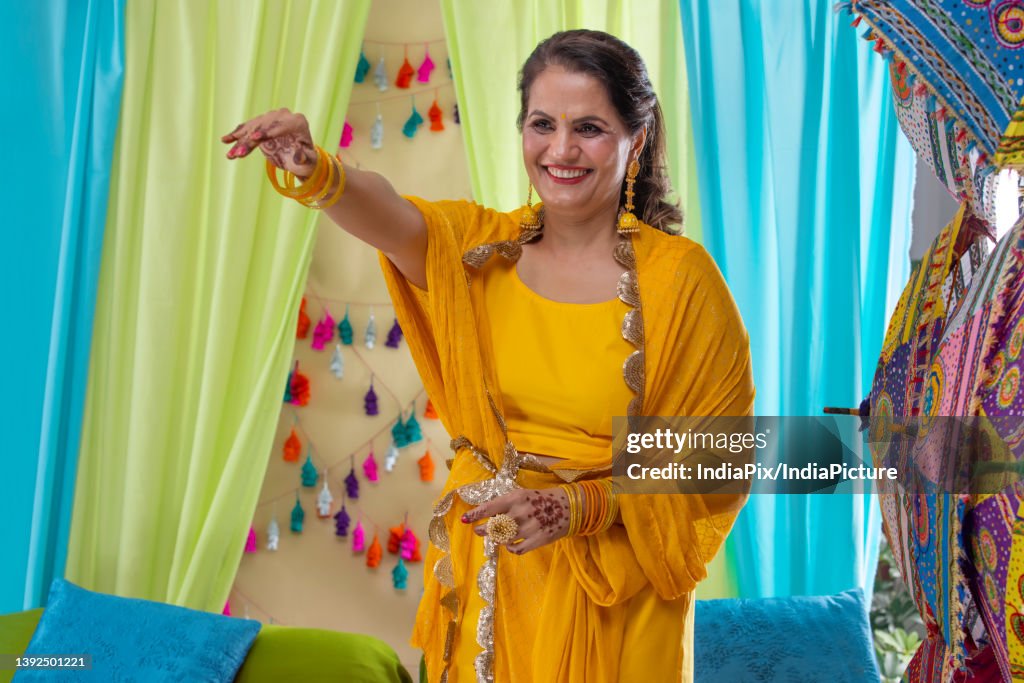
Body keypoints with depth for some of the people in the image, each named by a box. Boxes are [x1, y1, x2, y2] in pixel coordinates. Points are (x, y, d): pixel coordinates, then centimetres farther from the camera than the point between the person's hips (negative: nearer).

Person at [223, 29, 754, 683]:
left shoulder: (680, 276, -12)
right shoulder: (481, 245, -3)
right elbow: (388, 217, -24)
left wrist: (583, 506, -22)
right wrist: (312, 172, -45)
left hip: (611, 593, -3)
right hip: (481, 573, 3)